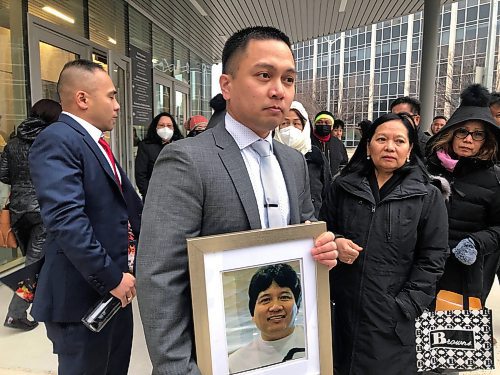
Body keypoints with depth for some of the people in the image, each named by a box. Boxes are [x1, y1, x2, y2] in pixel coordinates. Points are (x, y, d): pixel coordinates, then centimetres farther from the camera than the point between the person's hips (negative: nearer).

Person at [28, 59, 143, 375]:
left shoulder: (96, 143, 14)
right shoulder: (57, 140, -17)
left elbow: (127, 203, 14)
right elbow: (66, 218, -28)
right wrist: (111, 277, -24)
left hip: (114, 288, 9)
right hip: (84, 294, -9)